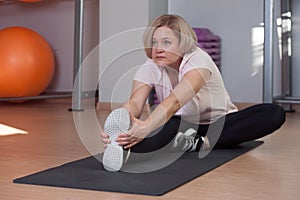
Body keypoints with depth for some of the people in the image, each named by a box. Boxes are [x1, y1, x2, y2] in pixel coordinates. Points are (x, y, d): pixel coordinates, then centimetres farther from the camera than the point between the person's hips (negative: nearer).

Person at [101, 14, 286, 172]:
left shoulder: (199, 60, -28)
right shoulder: (149, 68, -14)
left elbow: (175, 101, -45)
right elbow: (135, 103, -33)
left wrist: (146, 126, -64)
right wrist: (119, 125, -57)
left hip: (219, 123, -1)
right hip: (181, 124, 2)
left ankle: (201, 143, -36)